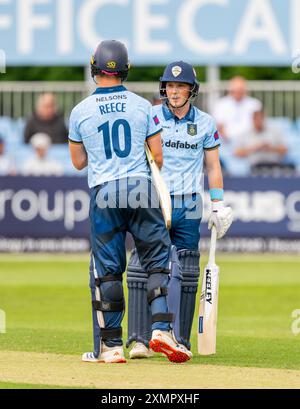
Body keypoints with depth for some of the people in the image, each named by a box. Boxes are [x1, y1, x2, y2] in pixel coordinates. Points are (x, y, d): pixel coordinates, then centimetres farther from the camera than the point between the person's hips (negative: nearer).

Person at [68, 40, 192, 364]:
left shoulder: (81, 111, 1)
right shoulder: (142, 106, 2)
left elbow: (78, 162, 11)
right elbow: (158, 157, 5)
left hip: (103, 193, 0)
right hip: (141, 187, 0)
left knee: (105, 270, 5)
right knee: (160, 261, 6)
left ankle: (109, 346, 5)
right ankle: (162, 328, -10)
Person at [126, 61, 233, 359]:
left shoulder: (205, 123, 7)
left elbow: (213, 166, 13)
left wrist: (218, 204, 7)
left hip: (188, 206, 2)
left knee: (186, 276, 4)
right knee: (141, 269, -11)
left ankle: (180, 341, 12)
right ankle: (140, 339, -11)